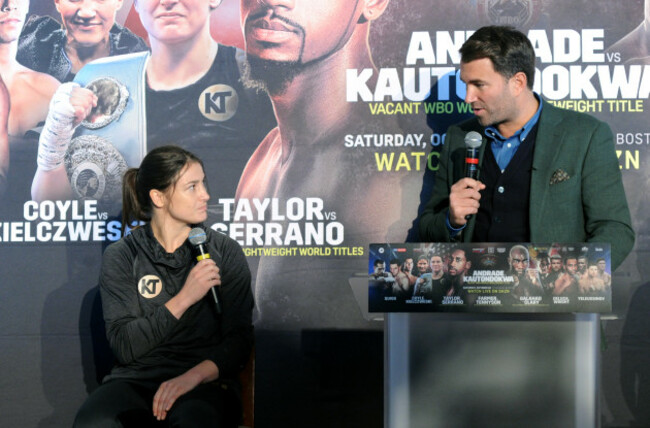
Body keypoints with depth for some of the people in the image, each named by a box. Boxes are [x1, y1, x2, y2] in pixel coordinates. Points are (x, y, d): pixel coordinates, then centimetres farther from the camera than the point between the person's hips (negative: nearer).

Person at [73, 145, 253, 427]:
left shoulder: (225, 252, 7)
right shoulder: (121, 256, 4)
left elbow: (239, 339, 1)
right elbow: (123, 346, -6)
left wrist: (193, 376, -17)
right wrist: (183, 299, -15)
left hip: (203, 379, -1)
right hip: (136, 377, 1)